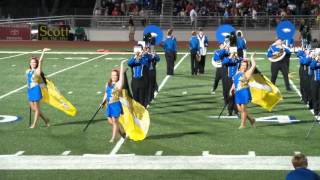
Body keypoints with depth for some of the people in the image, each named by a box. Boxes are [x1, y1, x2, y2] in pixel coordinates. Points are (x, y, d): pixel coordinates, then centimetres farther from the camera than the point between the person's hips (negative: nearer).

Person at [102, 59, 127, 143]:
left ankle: (113, 138, 10)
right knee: (110, 121, 11)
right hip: (109, 105, 7)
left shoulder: (119, 84, -10)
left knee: (115, 121, 1)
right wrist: (103, 102, 13)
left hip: (116, 105, -7)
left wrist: (122, 64, -22)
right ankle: (121, 131, 31)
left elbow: (121, 74, -19)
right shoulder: (108, 84, 9)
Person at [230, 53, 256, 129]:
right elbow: (235, 82, 24)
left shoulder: (247, 73, -4)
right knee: (240, 109, 7)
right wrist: (232, 89, 15)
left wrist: (252, 57, -1)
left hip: (244, 92, -7)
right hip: (237, 93, 7)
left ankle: (243, 124, 6)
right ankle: (251, 119, 25)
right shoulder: (237, 72, 16)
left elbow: (253, 65, -11)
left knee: (243, 109, -3)